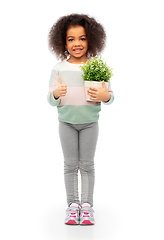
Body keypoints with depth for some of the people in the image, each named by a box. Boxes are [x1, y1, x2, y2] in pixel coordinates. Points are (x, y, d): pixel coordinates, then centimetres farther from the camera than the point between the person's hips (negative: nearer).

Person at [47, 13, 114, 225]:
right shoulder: (59, 69, -1)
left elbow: (110, 96, 0)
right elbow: (50, 100, -1)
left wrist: (105, 96, -23)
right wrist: (56, 93, -23)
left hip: (90, 122, 0)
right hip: (67, 122, 1)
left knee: (87, 165, 6)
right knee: (70, 164, 7)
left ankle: (87, 205, 16)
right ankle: (72, 204, 18)